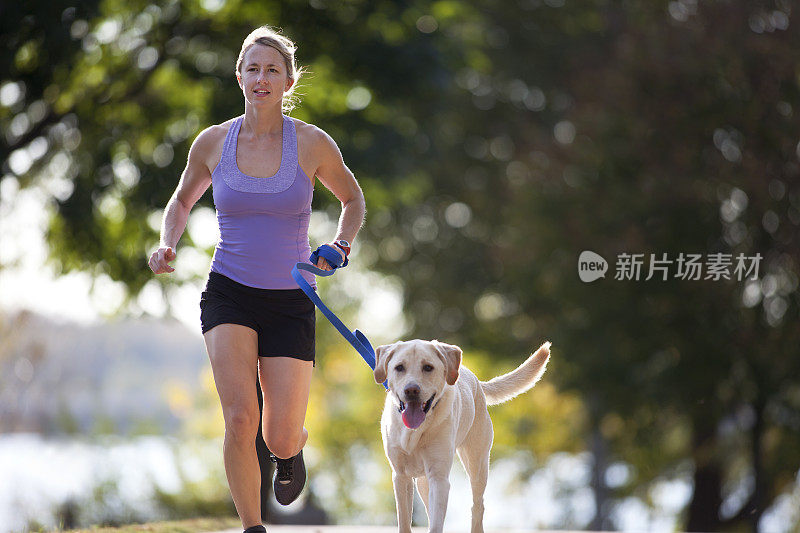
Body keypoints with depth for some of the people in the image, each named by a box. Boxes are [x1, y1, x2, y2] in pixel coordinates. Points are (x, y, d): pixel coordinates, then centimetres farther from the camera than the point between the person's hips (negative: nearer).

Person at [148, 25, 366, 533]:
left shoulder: (312, 143, -6)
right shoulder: (213, 142, -2)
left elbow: (353, 198, 12)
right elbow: (183, 200, 17)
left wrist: (341, 244, -6)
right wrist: (168, 244, -3)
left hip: (291, 302, 0)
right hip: (229, 295, 0)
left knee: (281, 441, 0)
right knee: (240, 418, -22)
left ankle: (295, 448, 39)